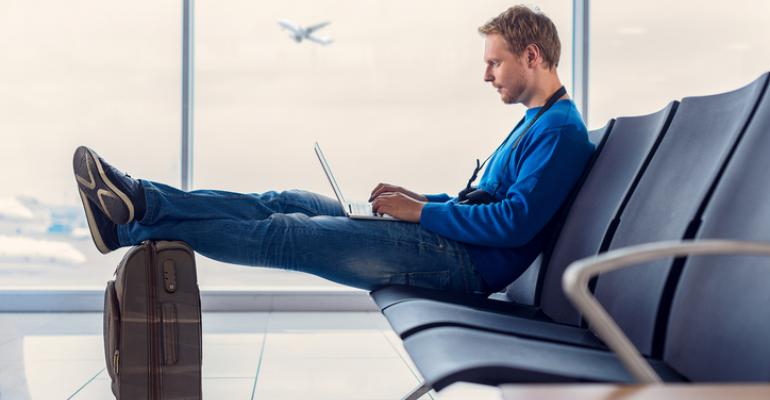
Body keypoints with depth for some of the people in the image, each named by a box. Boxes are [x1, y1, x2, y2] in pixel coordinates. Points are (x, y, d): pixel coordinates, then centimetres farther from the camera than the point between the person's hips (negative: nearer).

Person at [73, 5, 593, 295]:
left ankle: (133, 224, -12)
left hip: (467, 264, -9)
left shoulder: (561, 131, -12)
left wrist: (421, 211, -16)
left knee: (288, 234, -15)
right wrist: (415, 198, 11)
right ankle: (141, 202, -5)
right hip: (451, 246, 10)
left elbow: (515, 222, -23)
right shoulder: (537, 123, 21)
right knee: (287, 203, -1)